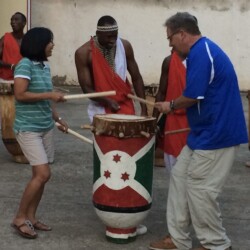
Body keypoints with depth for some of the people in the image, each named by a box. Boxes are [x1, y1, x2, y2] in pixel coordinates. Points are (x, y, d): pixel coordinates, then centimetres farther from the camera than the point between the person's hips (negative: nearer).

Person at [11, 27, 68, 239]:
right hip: (28, 128, -8)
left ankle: (31, 217, 19)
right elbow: (20, 95, -20)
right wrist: (49, 95, -20)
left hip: (46, 128, 8)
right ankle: (20, 218, 2)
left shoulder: (45, 66, 11)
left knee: (40, 175, 8)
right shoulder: (25, 65, -12)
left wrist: (58, 119, 14)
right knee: (43, 174, -12)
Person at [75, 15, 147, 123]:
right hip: (101, 111, -2)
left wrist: (144, 109, -2)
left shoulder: (125, 46, -4)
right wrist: (107, 101, -28)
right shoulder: (84, 53, -13)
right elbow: (87, 88, -12)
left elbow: (136, 78, 4)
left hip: (126, 108, 3)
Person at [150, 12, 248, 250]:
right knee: (180, 177, 13)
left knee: (199, 188, -1)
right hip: (207, 132, 11)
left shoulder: (200, 53, -18)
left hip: (215, 135, -11)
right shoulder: (204, 50, 15)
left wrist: (171, 105, -3)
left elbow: (192, 97, -20)